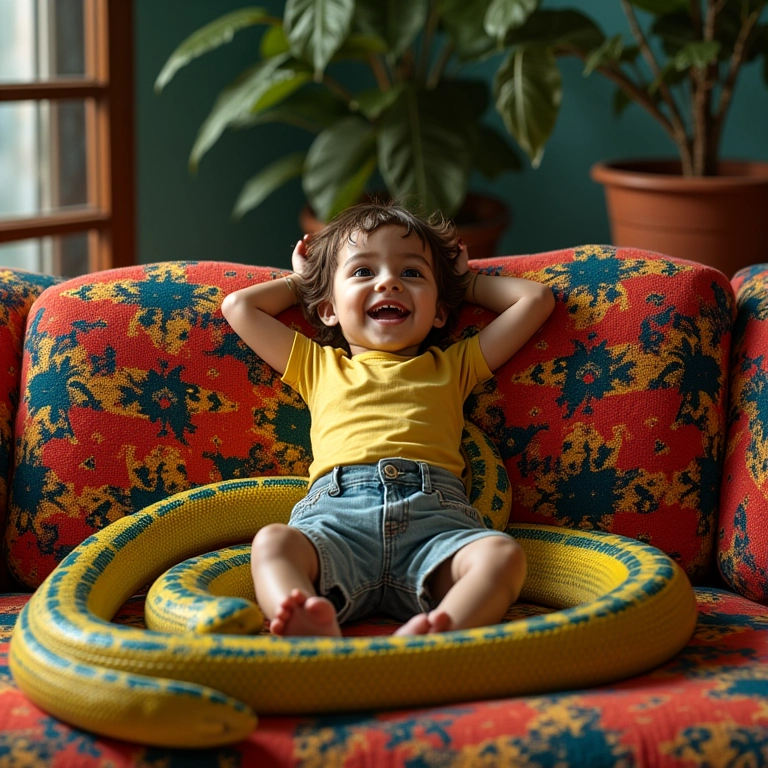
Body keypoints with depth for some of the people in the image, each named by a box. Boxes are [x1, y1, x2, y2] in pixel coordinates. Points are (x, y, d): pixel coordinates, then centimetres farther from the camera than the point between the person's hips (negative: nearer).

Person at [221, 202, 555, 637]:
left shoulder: (452, 367, 33)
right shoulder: (319, 366, 34)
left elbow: (536, 298, 36)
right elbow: (239, 307, 39)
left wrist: (467, 281, 46)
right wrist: (300, 282, 49)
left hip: (434, 514, 0)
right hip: (335, 510, 0)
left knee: (503, 553, -33)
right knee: (273, 542, -33)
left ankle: (436, 635, -59)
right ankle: (315, 633, -60)